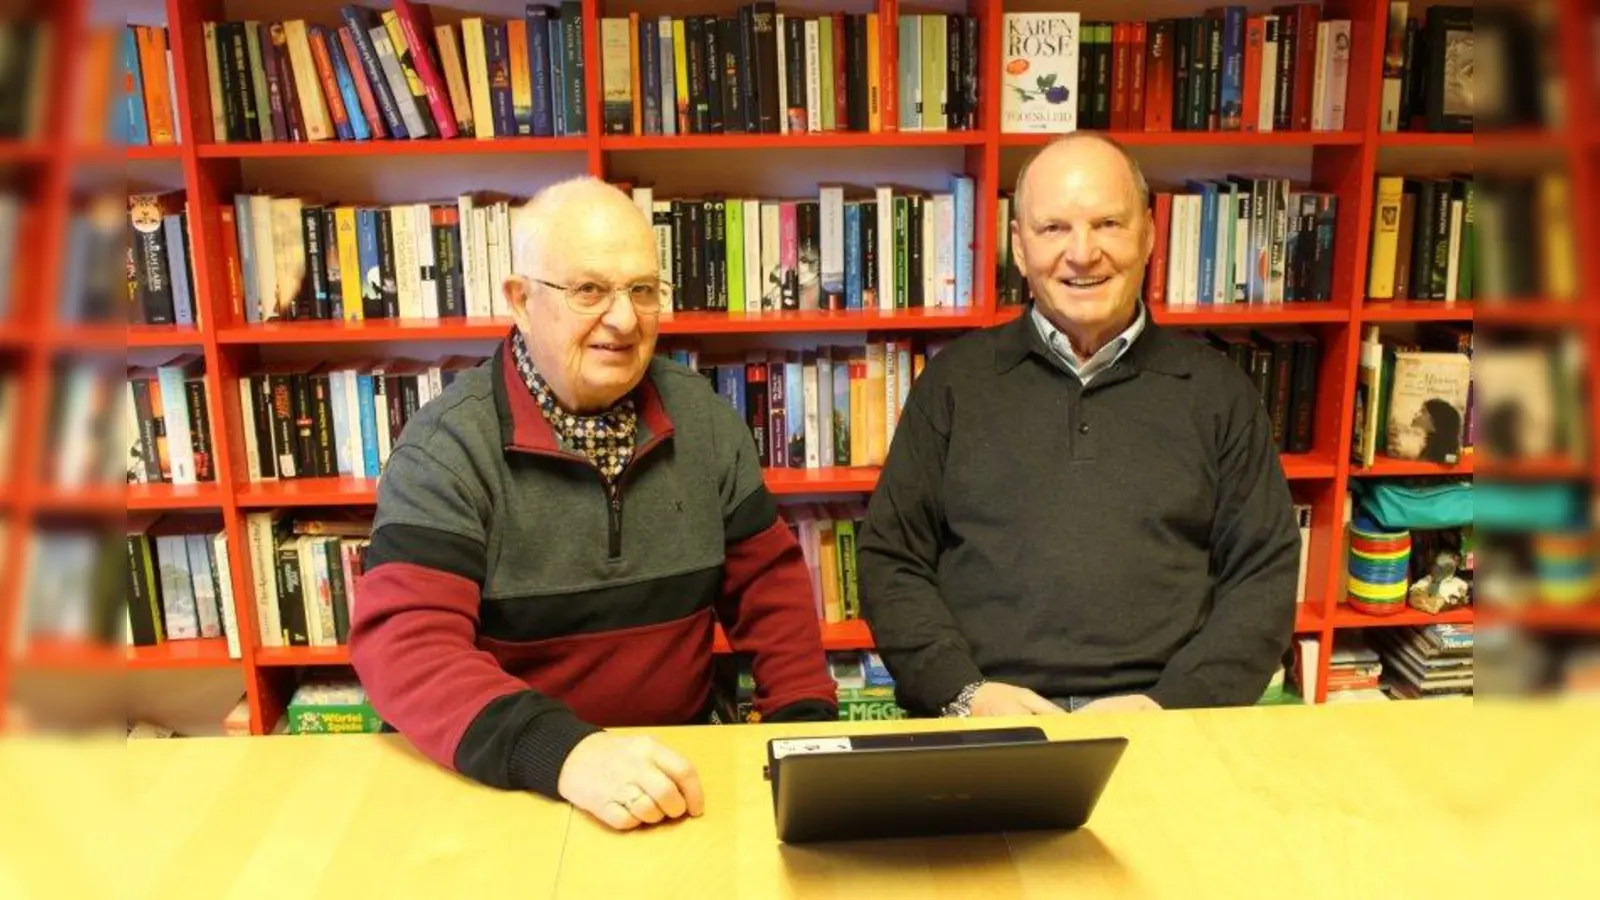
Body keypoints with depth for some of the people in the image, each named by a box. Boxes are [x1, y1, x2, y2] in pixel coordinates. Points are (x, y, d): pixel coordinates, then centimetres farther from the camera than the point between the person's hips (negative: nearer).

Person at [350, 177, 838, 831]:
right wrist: (563, 752, -35)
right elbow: (403, 642, -20)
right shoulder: (448, 446, -10)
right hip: (509, 787, -2)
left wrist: (807, 722, -6)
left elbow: (766, 577, 9)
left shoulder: (699, 415, 4)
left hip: (679, 767, 3)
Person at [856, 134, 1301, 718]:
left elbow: (1265, 576, 9)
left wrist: (1170, 704, -7)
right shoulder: (955, 379, 11)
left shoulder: (1218, 390, 12)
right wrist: (965, 693, -7)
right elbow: (890, 560, 8)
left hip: (1165, 725, 1)